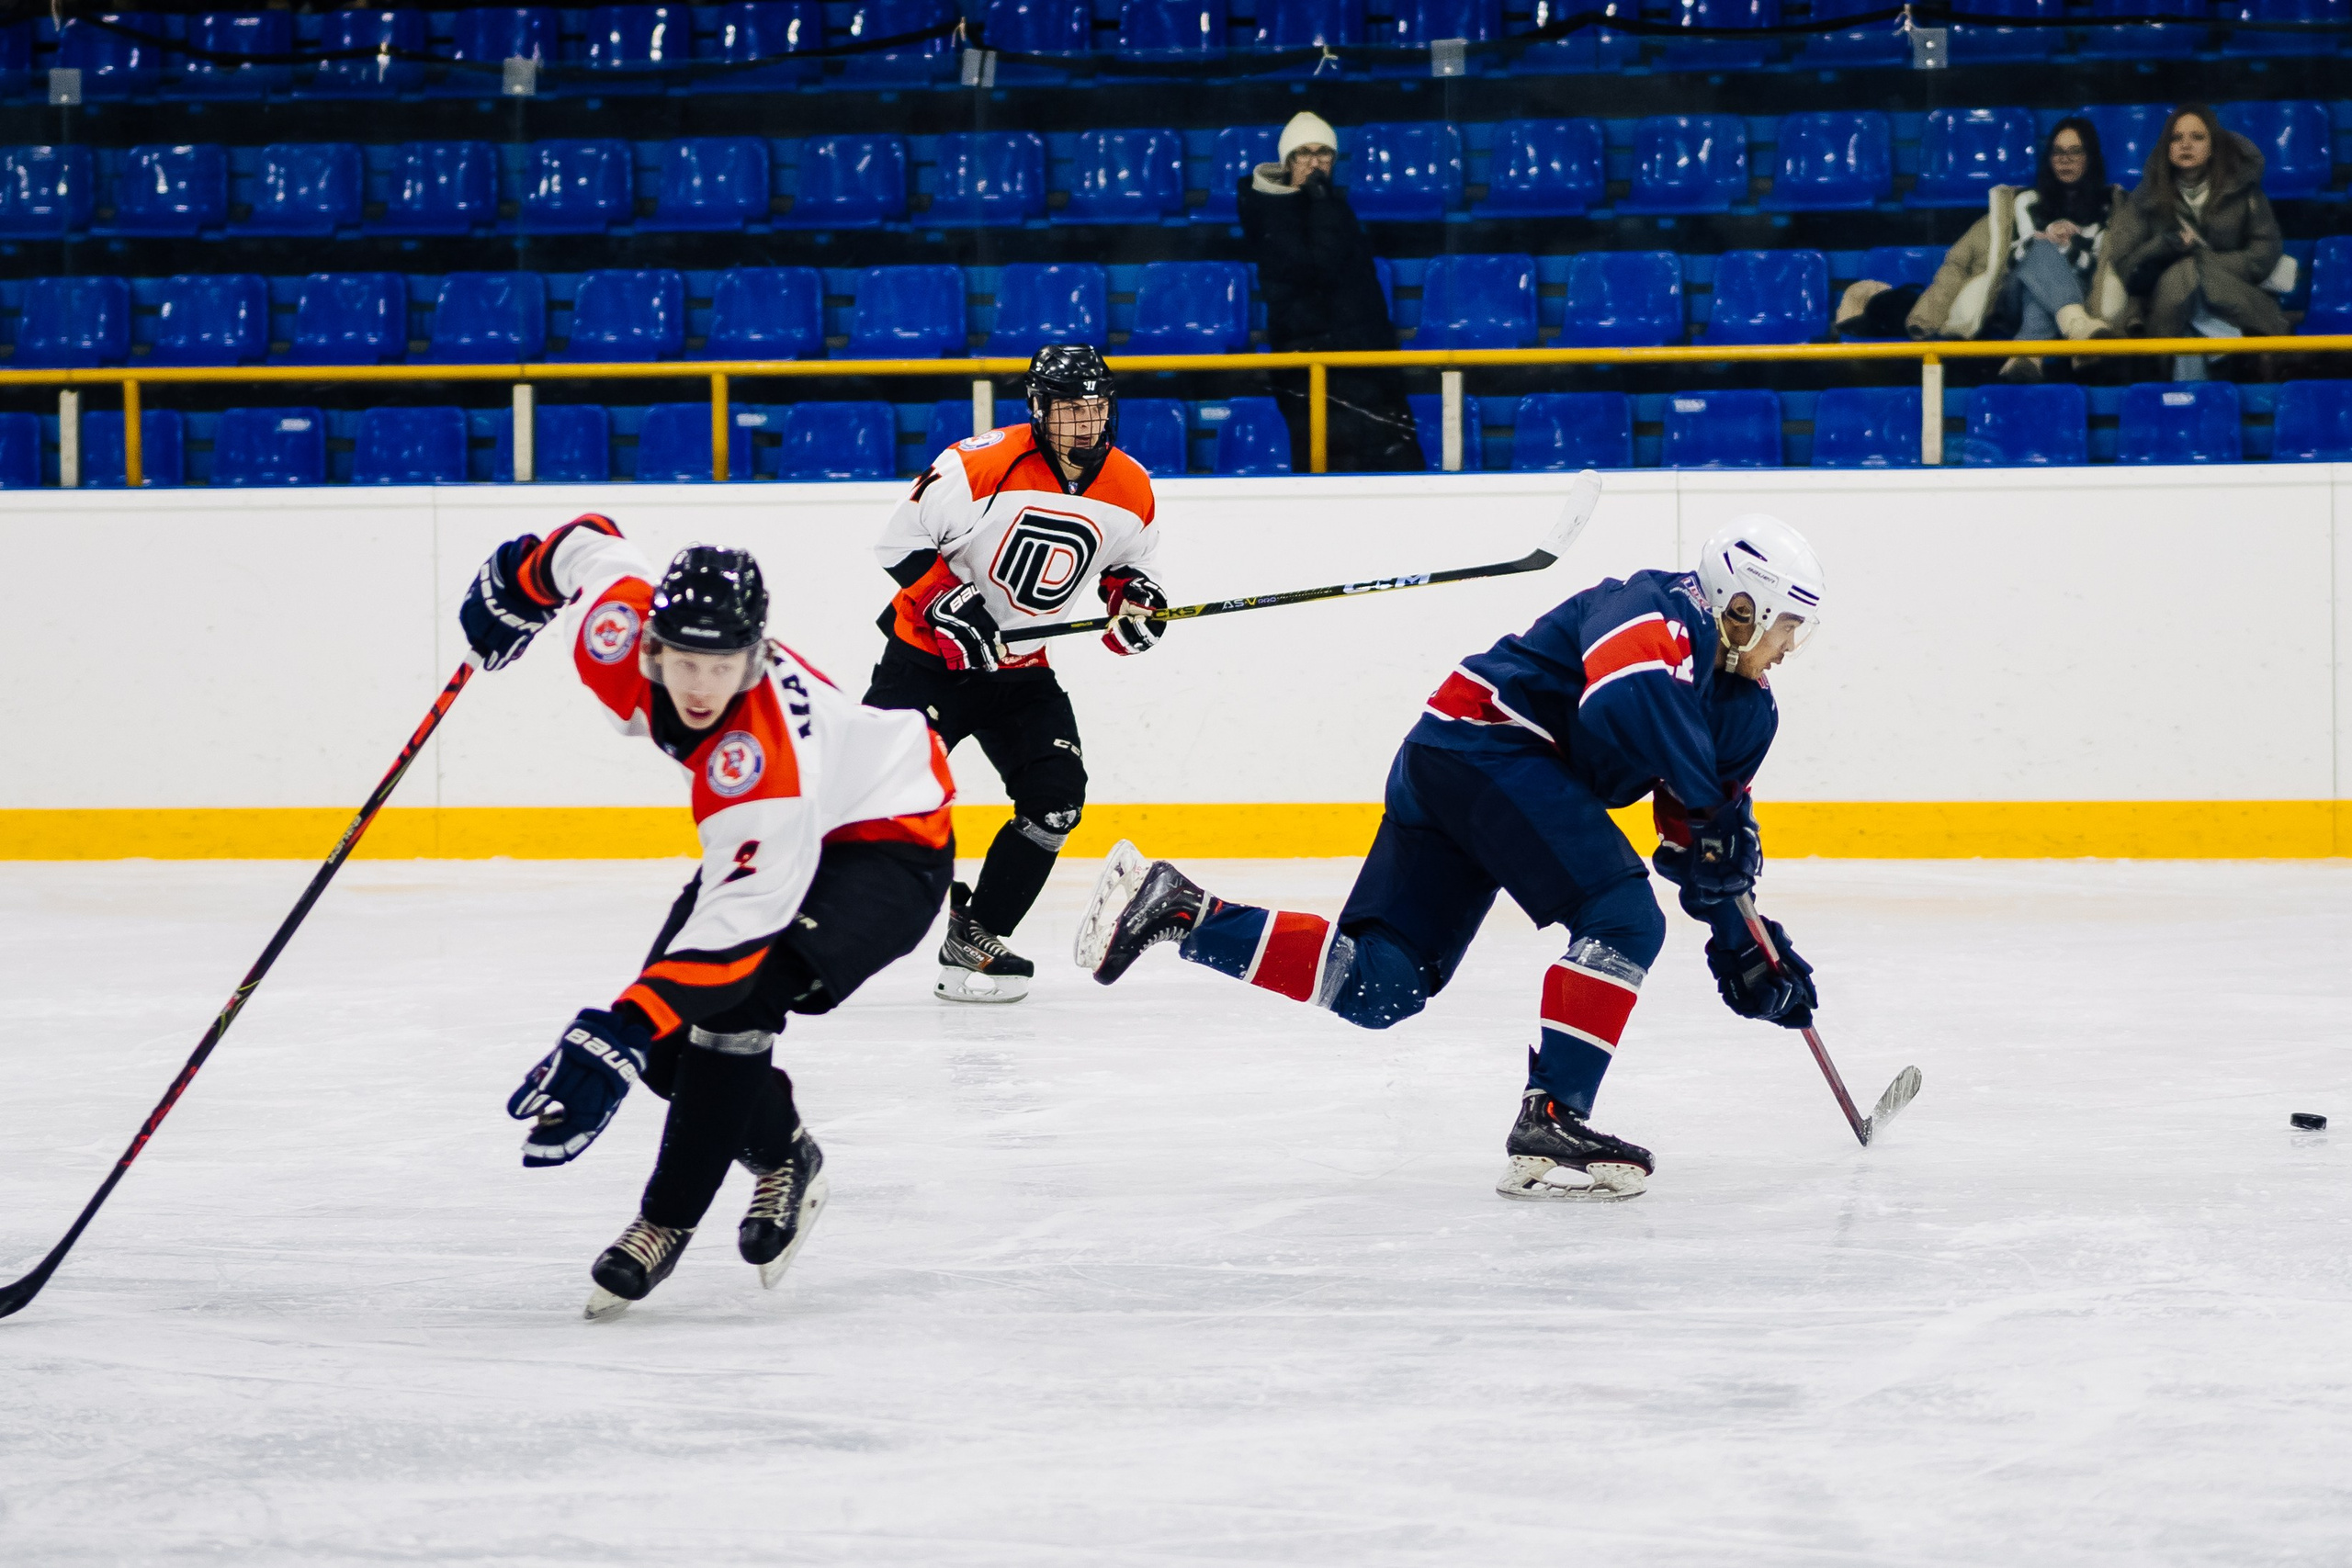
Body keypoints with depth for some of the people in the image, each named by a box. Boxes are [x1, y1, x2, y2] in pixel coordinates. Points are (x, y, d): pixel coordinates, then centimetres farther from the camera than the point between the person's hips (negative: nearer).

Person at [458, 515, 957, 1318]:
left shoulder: (764, 755, -41)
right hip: (774, 832, 8)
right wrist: (523, 578, 17)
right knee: (669, 1037, -2)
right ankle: (784, 1159, 25)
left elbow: (742, 918, -44)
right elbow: (595, 545, -2)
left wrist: (619, 1034, -50)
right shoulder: (618, 638, -24)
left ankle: (670, 1221, -14)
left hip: (888, 844, -8)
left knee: (732, 998, -29)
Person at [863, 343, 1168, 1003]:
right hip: (930, 654, -5)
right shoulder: (977, 465, -20)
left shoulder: (1130, 490, -3)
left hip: (1020, 667, 5)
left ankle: (972, 941, 3)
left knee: (1056, 800, -8)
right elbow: (902, 541, -13)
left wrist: (1132, 594, -7)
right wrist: (949, 604, -24)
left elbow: (1123, 563, 15)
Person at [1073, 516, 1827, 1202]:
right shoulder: (1659, 611, -13)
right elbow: (1630, 699, -35)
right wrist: (1709, 806, -26)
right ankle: (1550, 1121, -23)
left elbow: (1713, 832, 20)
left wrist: (1744, 945, 11)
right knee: (1622, 916, -19)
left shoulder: (1745, 704, 16)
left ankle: (1177, 908, 6)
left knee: (1375, 987, 3)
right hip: (1485, 743, -10)